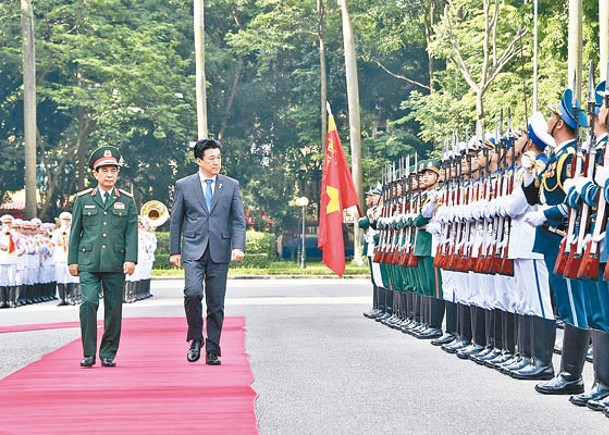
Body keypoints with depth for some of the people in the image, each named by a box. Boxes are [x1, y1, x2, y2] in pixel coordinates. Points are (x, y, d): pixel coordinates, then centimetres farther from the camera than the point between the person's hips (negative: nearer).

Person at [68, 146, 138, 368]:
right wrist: (72, 260, 4)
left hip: (116, 263, 1)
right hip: (88, 262, -1)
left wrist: (131, 259, -7)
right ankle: (88, 353, -3)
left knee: (114, 308, 3)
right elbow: (75, 231, 10)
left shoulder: (127, 200, 8)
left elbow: (131, 232, 4)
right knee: (88, 303, -14)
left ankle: (108, 354, 15)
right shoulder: (83, 199, 8)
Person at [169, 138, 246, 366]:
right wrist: (174, 250, 5)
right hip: (193, 250, -1)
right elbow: (176, 220, 10)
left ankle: (212, 351, 11)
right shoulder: (183, 185, 6)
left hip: (220, 251, 1)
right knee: (193, 292, -20)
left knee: (216, 304, 3)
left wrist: (238, 247, -9)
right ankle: (196, 339, 0)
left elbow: (239, 220, 5)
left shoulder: (231, 185, 8)